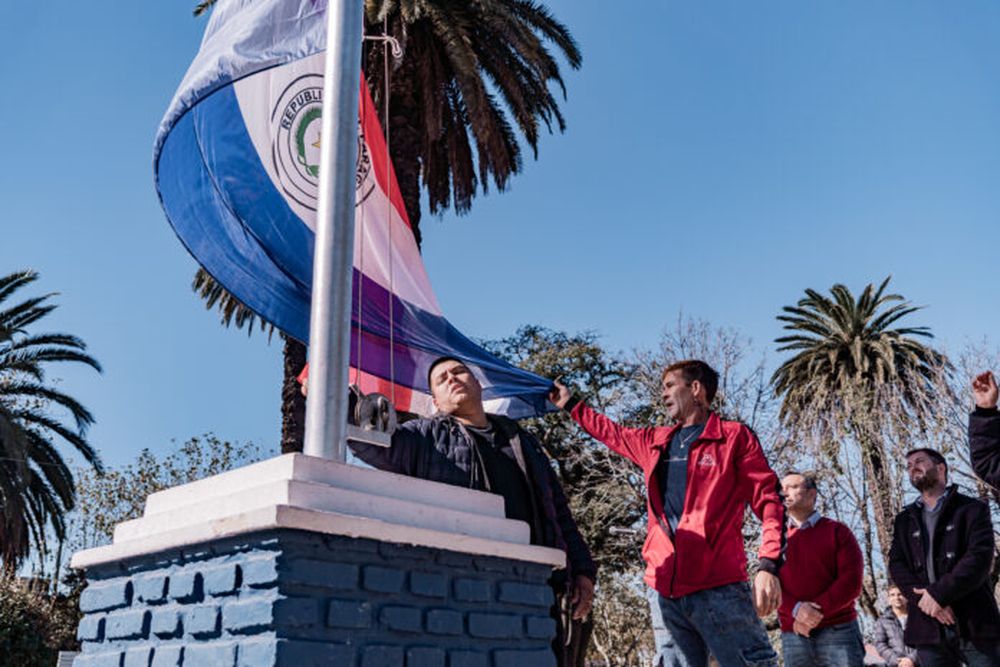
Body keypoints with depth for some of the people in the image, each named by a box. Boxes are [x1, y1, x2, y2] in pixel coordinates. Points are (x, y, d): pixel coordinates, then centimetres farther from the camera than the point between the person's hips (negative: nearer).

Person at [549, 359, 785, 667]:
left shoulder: (734, 437, 3)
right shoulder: (655, 442, 20)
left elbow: (767, 499, -3)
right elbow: (611, 432, 39)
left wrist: (769, 565, -15)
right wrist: (571, 404, 46)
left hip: (718, 589, -6)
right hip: (668, 592, 6)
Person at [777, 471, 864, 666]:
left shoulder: (837, 531, 8)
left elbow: (852, 581, -4)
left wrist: (818, 610, -14)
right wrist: (795, 611, -17)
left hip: (838, 630, -1)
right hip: (793, 635, 2)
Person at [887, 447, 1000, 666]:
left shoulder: (972, 509, 6)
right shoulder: (904, 520, 19)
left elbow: (980, 557, -8)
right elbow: (896, 565, 7)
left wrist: (939, 593, -16)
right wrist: (923, 599, -12)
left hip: (975, 624, -3)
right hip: (929, 628, 3)